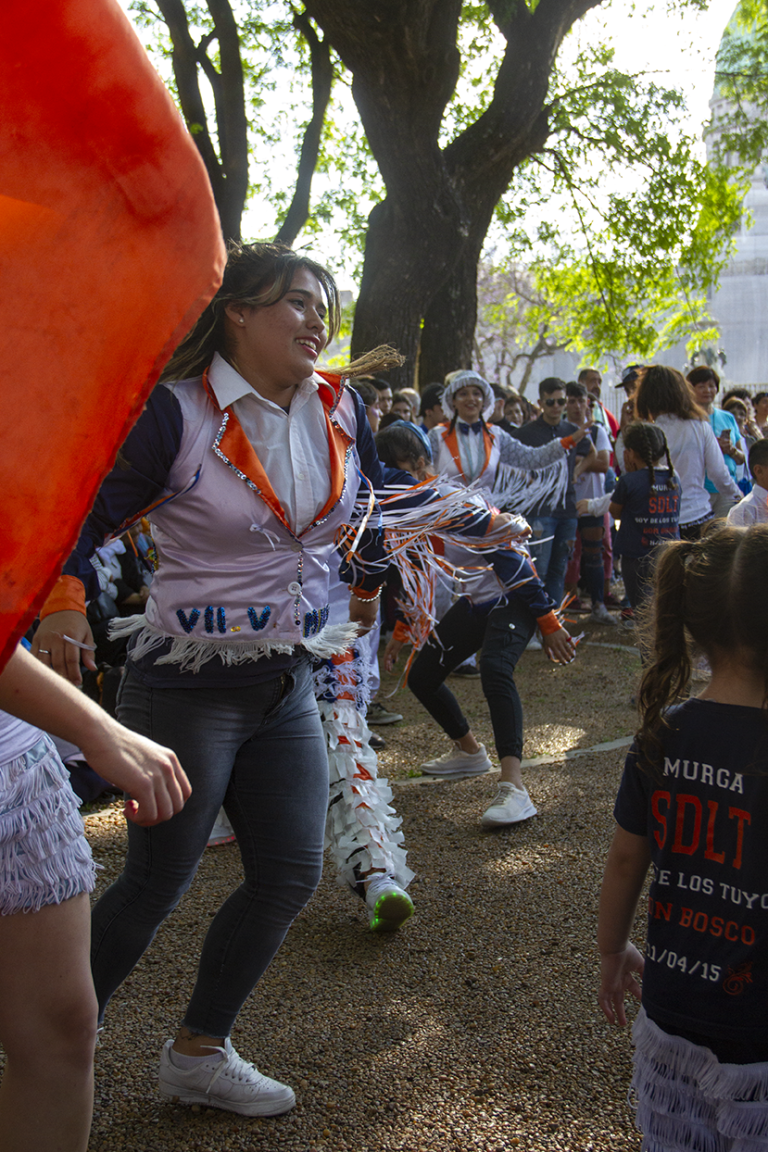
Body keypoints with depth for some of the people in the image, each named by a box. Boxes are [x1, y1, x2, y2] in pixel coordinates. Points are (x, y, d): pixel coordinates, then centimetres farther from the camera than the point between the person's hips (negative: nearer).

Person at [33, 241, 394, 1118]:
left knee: (290, 874, 8)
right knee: (157, 884, 4)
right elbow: (91, 512, -15)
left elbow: (369, 501, 20)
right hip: (188, 686, -6)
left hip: (289, 683, 7)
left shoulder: (339, 410, 2)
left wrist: (369, 584, 25)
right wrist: (61, 601, -30)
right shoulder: (176, 411, -16)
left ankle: (198, 1054, 29)